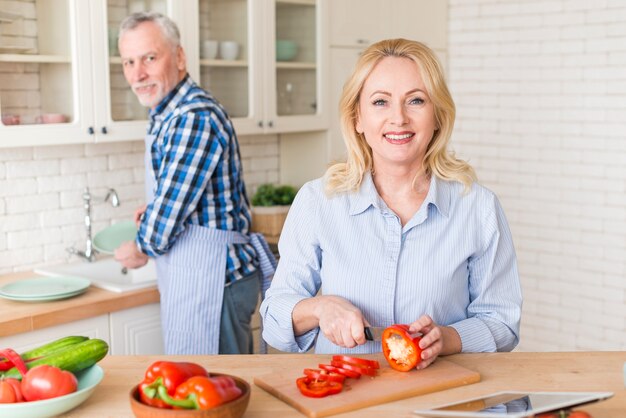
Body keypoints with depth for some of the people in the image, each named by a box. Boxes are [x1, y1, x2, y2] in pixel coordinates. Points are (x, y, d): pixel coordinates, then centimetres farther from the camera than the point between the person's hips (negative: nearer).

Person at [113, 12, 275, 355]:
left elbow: (168, 212, -19)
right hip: (189, 278, 10)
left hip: (209, 280, -10)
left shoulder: (195, 118, -20)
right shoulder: (167, 115, 13)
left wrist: (141, 250, -1)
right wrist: (156, 210, 14)